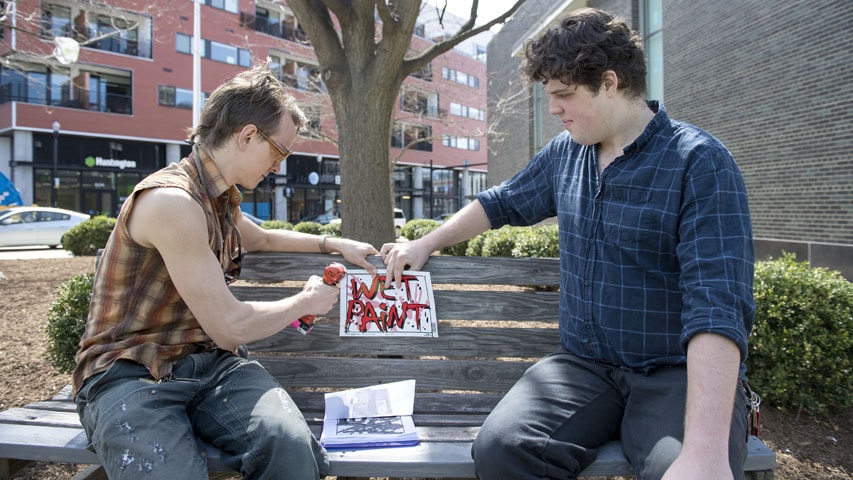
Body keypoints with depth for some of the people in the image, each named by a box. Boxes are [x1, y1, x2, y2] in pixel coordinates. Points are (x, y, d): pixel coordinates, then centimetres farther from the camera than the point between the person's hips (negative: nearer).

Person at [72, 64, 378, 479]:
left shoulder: (222, 199, 11)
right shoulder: (173, 200, -18)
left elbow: (262, 238, 36)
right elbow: (229, 328, -18)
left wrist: (333, 244, 27)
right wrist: (306, 301, -2)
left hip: (208, 363, 6)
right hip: (129, 375, -6)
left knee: (291, 446, -24)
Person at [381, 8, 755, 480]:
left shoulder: (699, 162, -13)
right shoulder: (564, 153, 8)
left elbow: (717, 304, -23)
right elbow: (502, 203, 24)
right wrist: (424, 245, 23)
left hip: (679, 373, -4)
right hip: (584, 364, 4)